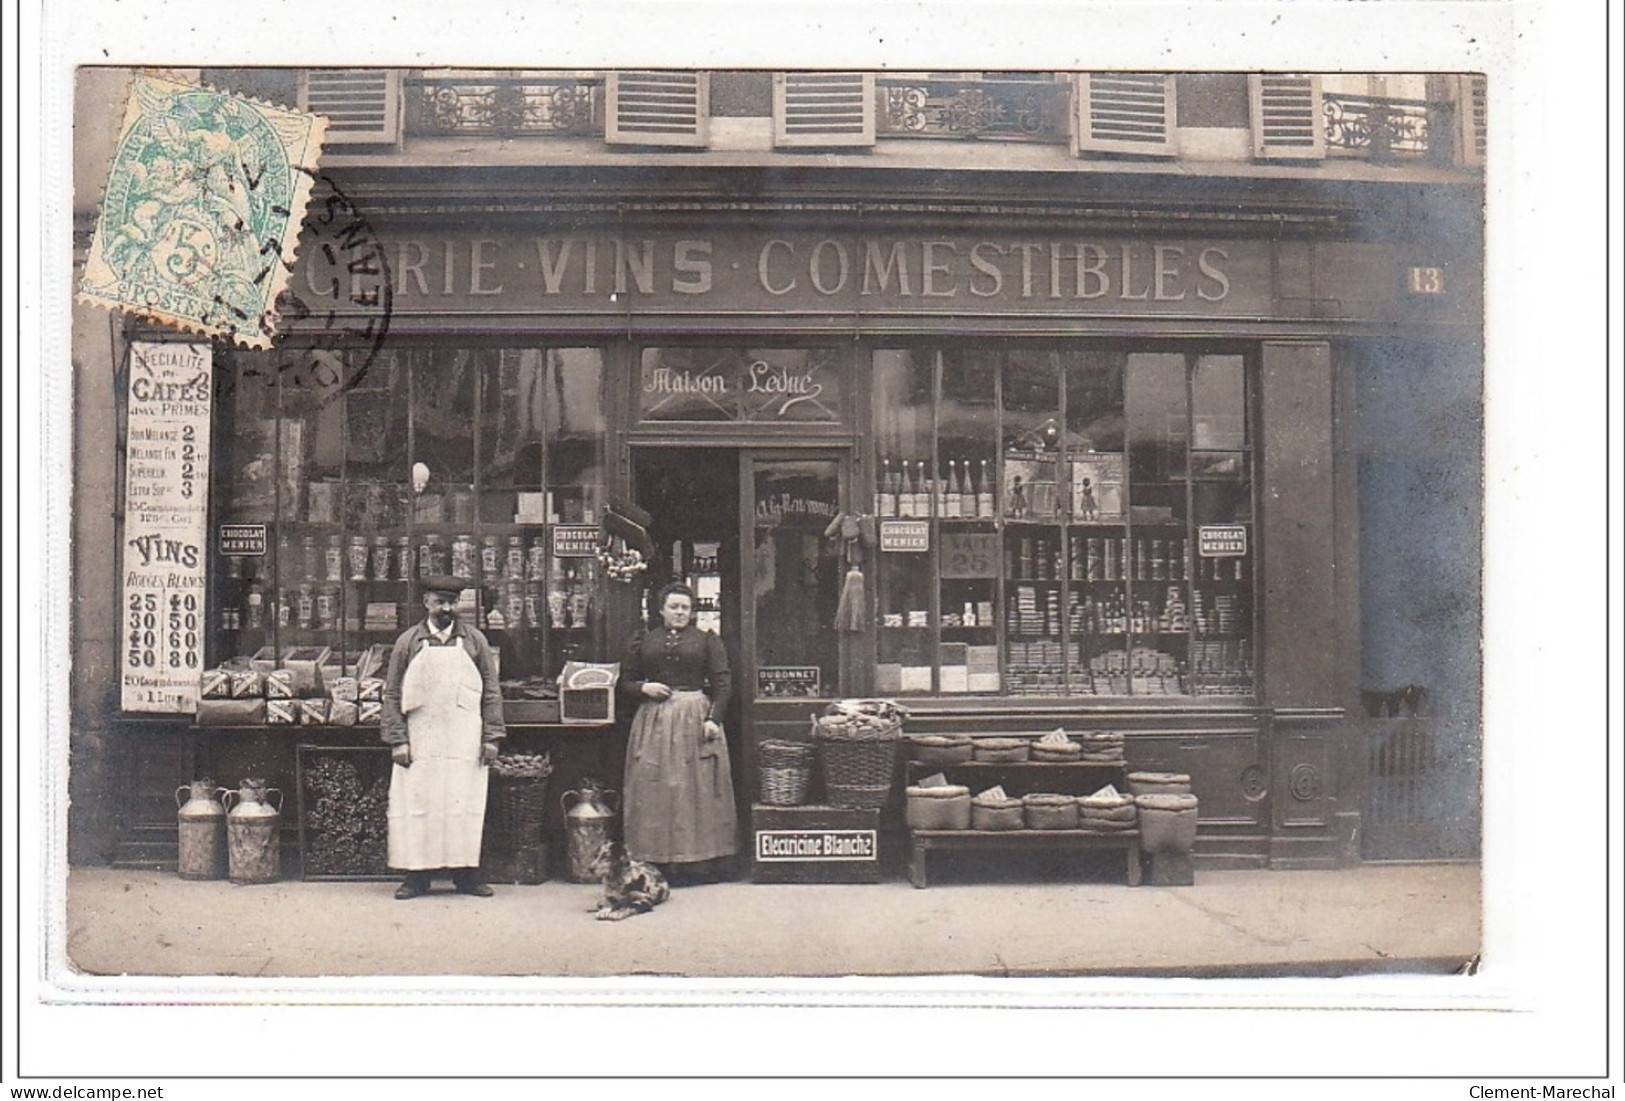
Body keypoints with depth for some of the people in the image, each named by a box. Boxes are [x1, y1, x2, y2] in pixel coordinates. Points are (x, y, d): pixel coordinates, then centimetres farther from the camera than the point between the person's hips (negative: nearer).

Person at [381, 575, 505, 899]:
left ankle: (466, 873, 11)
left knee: (464, 805, 2)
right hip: (420, 741, 0)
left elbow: (491, 692, 7)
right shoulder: (408, 642, 5)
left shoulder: (475, 641, 7)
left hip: (464, 742, 0)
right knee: (417, 805, 0)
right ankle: (416, 874, 9)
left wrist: (491, 737, 0)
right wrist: (397, 740, -4)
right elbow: (392, 694, 4)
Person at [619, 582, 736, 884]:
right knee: (655, 791, -1)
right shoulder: (643, 642, 12)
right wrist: (643, 688, -7)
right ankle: (656, 862, 2)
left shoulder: (707, 641, 8)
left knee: (697, 789, -3)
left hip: (696, 718, -1)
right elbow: (625, 682, 14)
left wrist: (713, 718, -11)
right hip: (654, 720, 2)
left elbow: (723, 682, 1)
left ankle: (699, 860, 1)